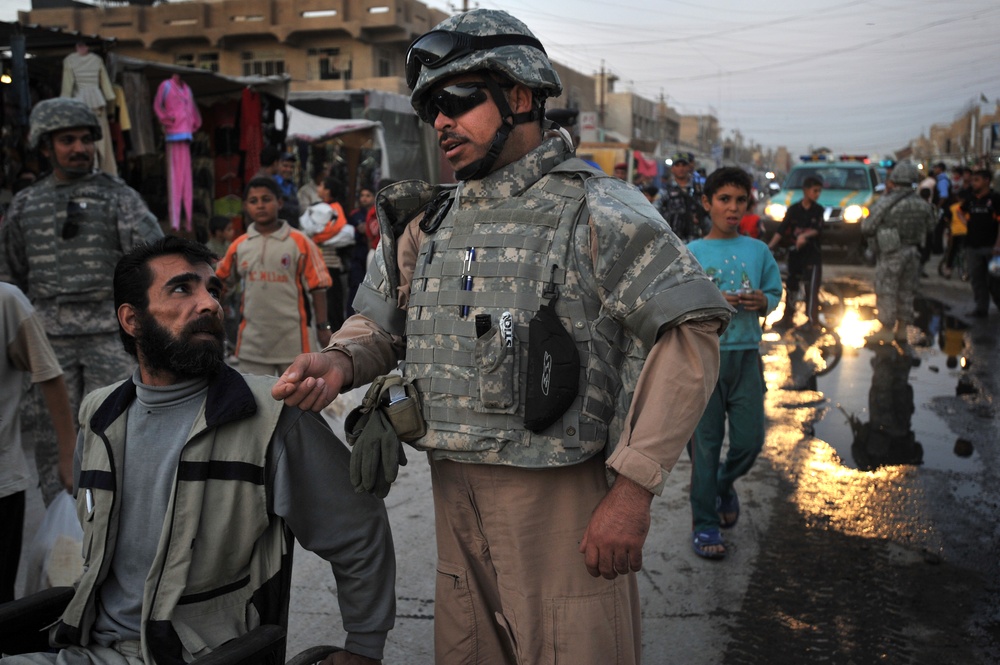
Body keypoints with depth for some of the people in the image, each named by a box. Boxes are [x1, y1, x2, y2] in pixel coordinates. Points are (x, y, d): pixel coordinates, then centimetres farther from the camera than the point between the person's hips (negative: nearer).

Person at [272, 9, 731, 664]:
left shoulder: (595, 210, -9)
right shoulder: (427, 222, 11)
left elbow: (691, 330, -14)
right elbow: (379, 323, 18)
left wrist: (635, 487, -18)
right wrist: (339, 362, -7)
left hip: (560, 500, -6)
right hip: (454, 494, 6)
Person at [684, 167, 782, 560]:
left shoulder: (758, 251, 9)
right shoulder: (690, 254, 0)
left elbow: (774, 294, 14)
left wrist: (762, 302, -8)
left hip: (746, 354, 3)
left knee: (750, 440, 3)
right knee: (706, 442, 1)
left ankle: (724, 485, 36)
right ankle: (704, 524, 13)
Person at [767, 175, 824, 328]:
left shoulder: (818, 210, 1)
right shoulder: (793, 209, 2)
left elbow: (817, 230, -10)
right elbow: (781, 230, -3)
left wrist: (804, 235, -30)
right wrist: (769, 246, -15)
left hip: (812, 253, -2)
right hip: (795, 253, 2)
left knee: (812, 288, -10)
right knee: (791, 286, 11)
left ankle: (811, 319, -8)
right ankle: (787, 317, 24)